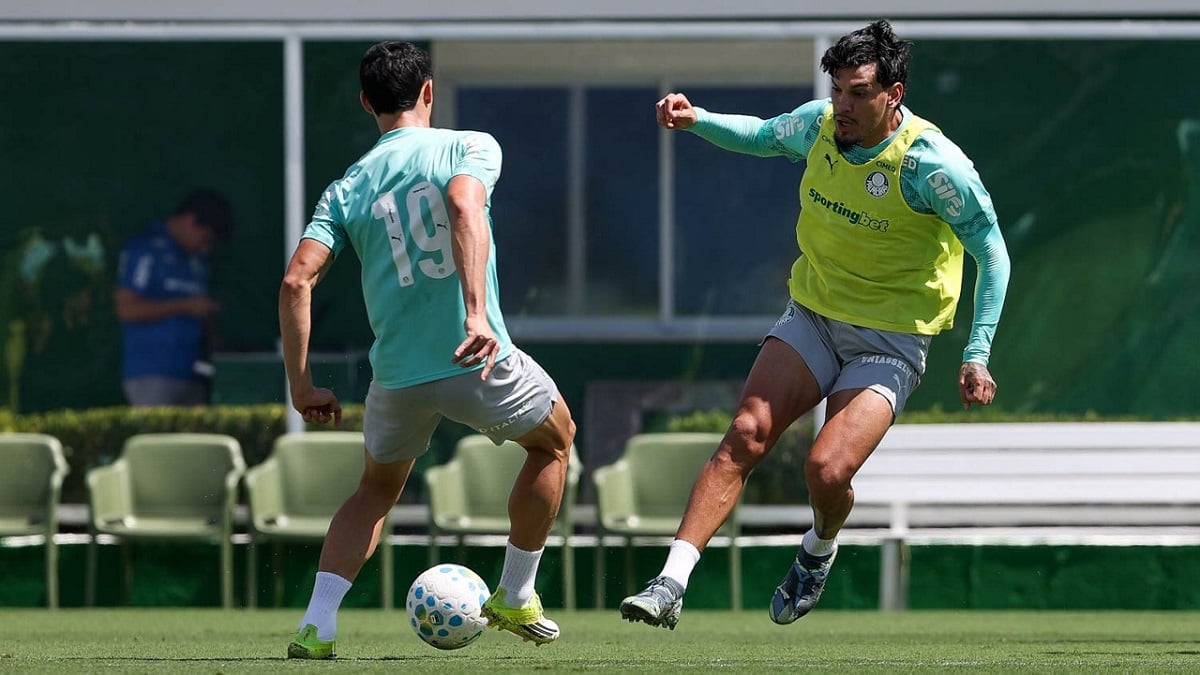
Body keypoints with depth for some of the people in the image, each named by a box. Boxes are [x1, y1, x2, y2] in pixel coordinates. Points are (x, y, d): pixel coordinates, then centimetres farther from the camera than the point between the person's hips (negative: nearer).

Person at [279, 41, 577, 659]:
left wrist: (301, 386, 4)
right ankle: (515, 599, 31)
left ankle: (315, 626, 8)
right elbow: (464, 205, -24)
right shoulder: (471, 147, -1)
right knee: (554, 440, 27)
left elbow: (296, 281, -3)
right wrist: (477, 313, -31)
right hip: (477, 359, -3)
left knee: (375, 491, 27)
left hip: (397, 376, 3)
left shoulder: (347, 189, 7)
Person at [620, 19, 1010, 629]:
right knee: (744, 436, -16)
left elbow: (991, 253, -11)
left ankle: (819, 550, 16)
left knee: (827, 471, -21)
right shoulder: (820, 124, -5)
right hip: (811, 317, 5)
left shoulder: (932, 164, -21)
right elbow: (763, 136, 19)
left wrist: (977, 356, -15)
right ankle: (671, 585, -19)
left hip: (888, 343, -5)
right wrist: (697, 120, 1)